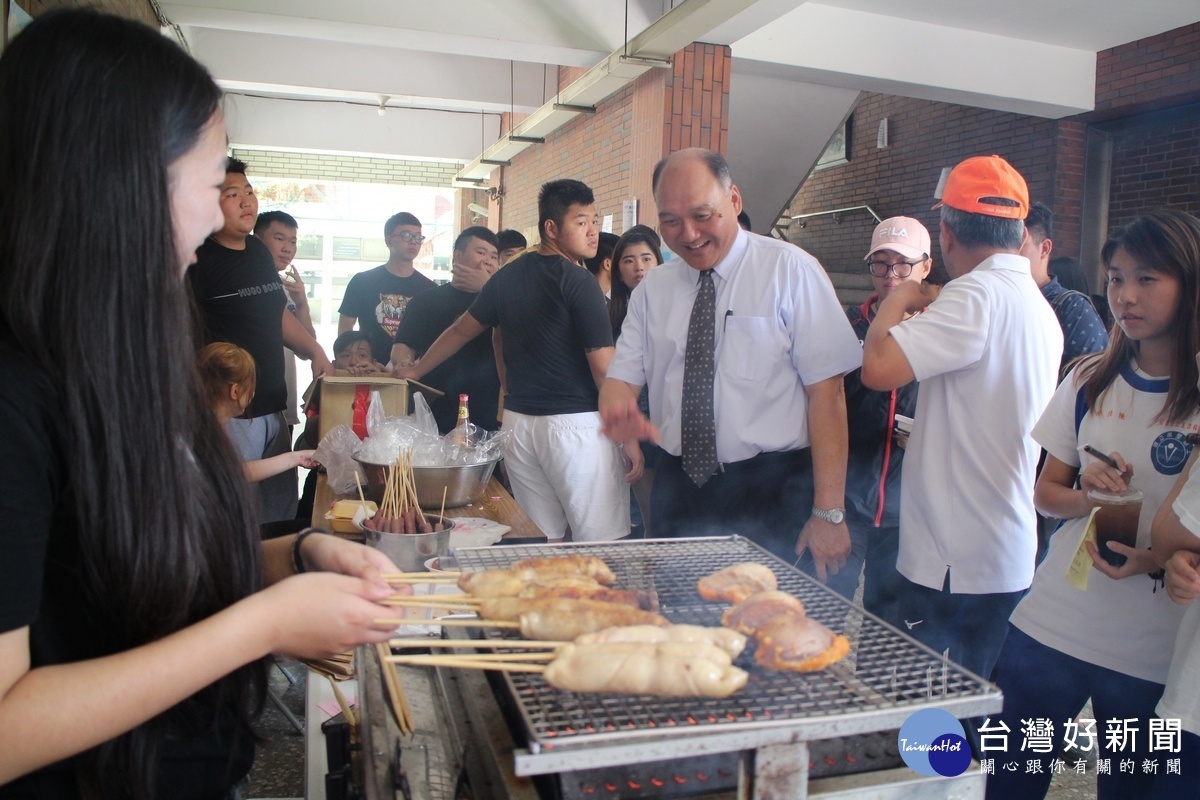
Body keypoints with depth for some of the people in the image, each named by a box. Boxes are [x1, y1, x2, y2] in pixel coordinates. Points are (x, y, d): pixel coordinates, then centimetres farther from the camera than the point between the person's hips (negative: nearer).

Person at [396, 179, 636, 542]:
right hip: (575, 425, -7)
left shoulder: (507, 277, 10)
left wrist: (417, 370, 36)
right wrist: (630, 437, -6)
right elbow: (604, 366, -13)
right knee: (599, 548, 0)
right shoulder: (578, 282, -10)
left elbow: (462, 330, 21)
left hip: (519, 421, 7)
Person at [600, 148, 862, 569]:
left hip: (770, 493, -3)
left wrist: (829, 512, -16)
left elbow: (826, 390, -11)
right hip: (678, 488, 4)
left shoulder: (789, 270, -7)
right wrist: (618, 403, -21)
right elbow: (623, 376, 5)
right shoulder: (652, 288, 7)